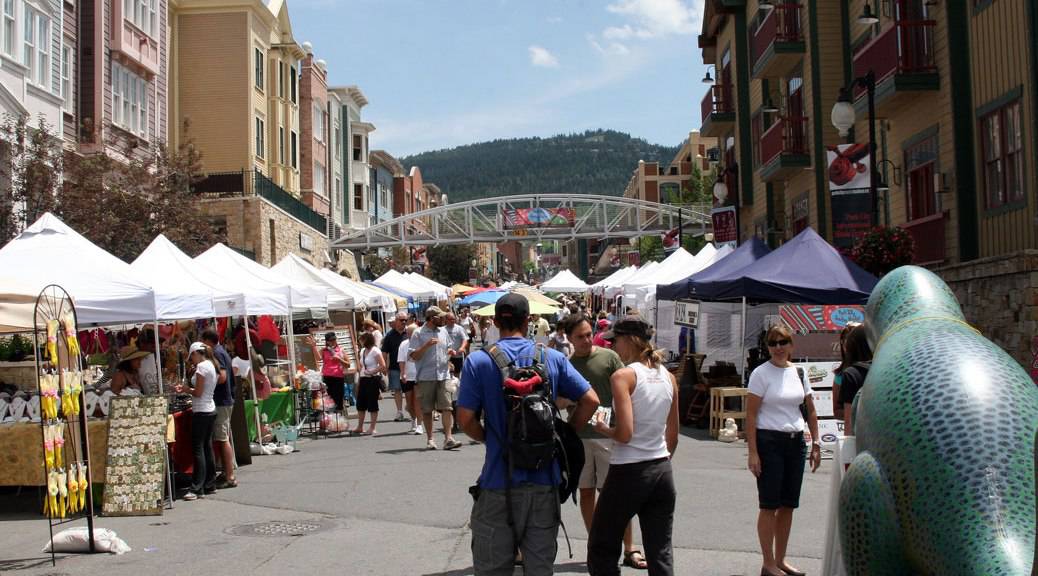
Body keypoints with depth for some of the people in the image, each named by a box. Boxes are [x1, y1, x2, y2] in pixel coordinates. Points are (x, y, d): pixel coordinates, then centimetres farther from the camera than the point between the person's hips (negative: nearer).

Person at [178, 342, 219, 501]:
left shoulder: (201, 366, -14)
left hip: (201, 413, -10)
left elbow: (198, 392, -16)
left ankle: (197, 489, -9)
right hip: (210, 410, 10)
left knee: (198, 449, -8)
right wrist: (187, 388, 10)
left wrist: (186, 389, 1)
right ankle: (209, 484, 17)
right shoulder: (211, 365, 14)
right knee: (207, 447, 13)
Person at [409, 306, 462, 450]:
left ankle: (448, 438, -8)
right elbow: (414, 356, -8)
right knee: (427, 410, 4)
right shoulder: (419, 334, -5)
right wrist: (427, 345, -21)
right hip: (426, 377, -4)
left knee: (446, 407, -6)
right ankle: (430, 439, 14)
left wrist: (450, 352, 3)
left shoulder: (443, 331, 12)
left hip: (443, 375, 4)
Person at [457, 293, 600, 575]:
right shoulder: (553, 358, 1)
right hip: (545, 479, 2)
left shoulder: (477, 362, -5)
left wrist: (489, 439, 9)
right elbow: (590, 400, -2)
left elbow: (466, 419, -9)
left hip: (498, 481, -2)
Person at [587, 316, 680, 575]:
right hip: (662, 471, 6)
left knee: (602, 552, 9)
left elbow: (624, 434, -21)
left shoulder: (623, 376, -13)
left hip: (628, 472, -6)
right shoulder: (668, 377, 7)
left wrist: (603, 428, -2)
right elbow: (673, 436, 12)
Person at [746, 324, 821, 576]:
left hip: (795, 442, 5)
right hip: (769, 442, -5)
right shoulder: (761, 373, -7)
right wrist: (753, 452, -15)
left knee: (788, 505, 11)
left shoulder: (799, 372, 8)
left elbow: (810, 411, 15)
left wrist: (816, 444, 9)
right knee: (770, 505, -1)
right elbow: (750, 414, -9)